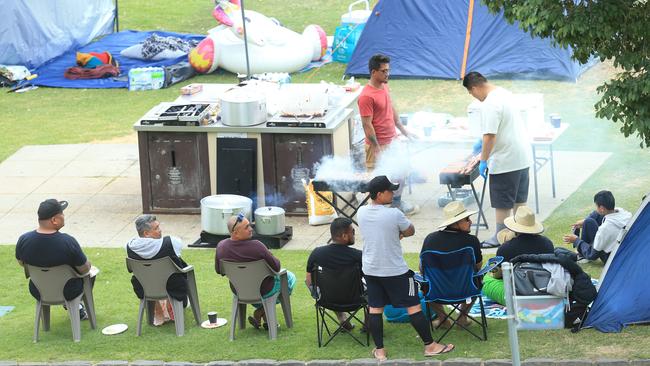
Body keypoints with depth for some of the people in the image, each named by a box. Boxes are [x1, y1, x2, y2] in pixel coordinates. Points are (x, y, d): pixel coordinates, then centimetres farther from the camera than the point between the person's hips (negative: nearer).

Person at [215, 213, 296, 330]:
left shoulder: (221, 246, -19)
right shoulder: (256, 246, -34)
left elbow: (219, 271, -1)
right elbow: (276, 268, -21)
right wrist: (270, 255, 0)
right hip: (264, 291, -6)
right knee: (290, 278, 24)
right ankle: (262, 311, 16)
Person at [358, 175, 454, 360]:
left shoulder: (361, 212, -3)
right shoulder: (394, 214, -21)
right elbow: (410, 231, -5)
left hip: (370, 269, 5)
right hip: (395, 271, -5)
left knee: (375, 308, 11)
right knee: (413, 306, 5)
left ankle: (379, 350, 14)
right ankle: (430, 345, 14)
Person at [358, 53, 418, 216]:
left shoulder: (385, 87, 5)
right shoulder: (366, 96, -23)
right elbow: (367, 125, -22)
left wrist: (404, 131, 19)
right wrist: (378, 149, -22)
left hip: (392, 141, 9)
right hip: (379, 146, -9)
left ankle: (397, 203, 37)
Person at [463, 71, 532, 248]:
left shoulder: (489, 105, -23)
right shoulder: (504, 93, 9)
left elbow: (490, 137, -26)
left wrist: (483, 161, -17)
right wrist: (482, 143, 28)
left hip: (505, 160, -10)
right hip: (523, 156, 10)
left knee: (502, 202, 3)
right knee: (519, 198, 18)